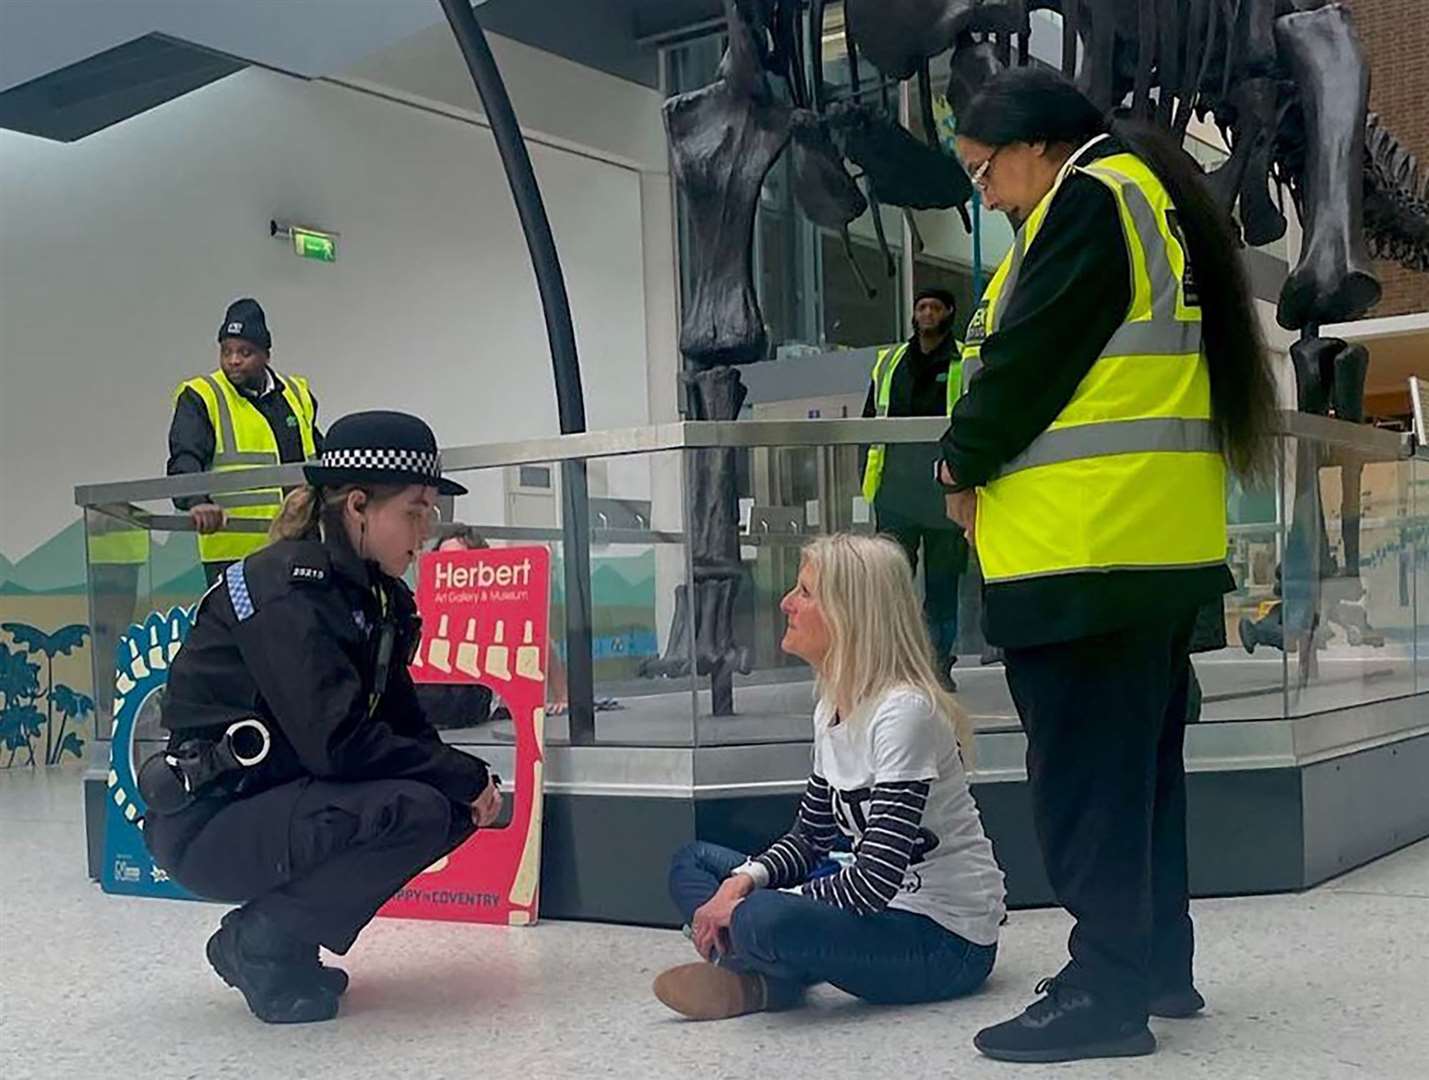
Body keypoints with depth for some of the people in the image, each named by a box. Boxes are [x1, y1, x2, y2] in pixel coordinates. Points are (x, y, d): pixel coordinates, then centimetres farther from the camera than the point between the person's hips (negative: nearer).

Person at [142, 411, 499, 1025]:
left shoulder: (375, 595, 7)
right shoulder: (284, 589, -21)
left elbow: (400, 722, 9)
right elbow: (340, 743, -29)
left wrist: (468, 780, -10)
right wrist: (466, 776, -20)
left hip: (285, 801, 9)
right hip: (208, 823, -9)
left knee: (458, 806, -1)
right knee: (414, 810, -27)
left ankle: (279, 935, 8)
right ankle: (261, 945, -6)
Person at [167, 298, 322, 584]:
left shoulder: (298, 395, 15)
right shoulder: (200, 397, -1)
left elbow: (319, 459, 27)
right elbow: (184, 463, -13)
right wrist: (197, 503, -31)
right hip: (233, 551, -5)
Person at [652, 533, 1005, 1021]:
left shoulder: (905, 710, -22)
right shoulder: (831, 707, 6)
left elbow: (876, 879, -27)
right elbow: (810, 838, 13)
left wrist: (746, 905, -19)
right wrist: (744, 880, -7)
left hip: (947, 940, -10)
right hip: (878, 905, 10)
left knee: (764, 921, -36)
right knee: (692, 862, 10)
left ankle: (766, 980, -3)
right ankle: (761, 978, -12)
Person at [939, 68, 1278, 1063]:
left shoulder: (1088, 199, -8)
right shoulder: (1150, 201, 22)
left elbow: (1029, 356, -14)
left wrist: (965, 462, 2)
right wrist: (988, 460, 14)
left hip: (1087, 538, -10)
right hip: (1160, 535, 10)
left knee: (1084, 770, -5)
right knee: (1140, 758, 14)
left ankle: (1107, 990, 0)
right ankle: (1157, 963, 23)